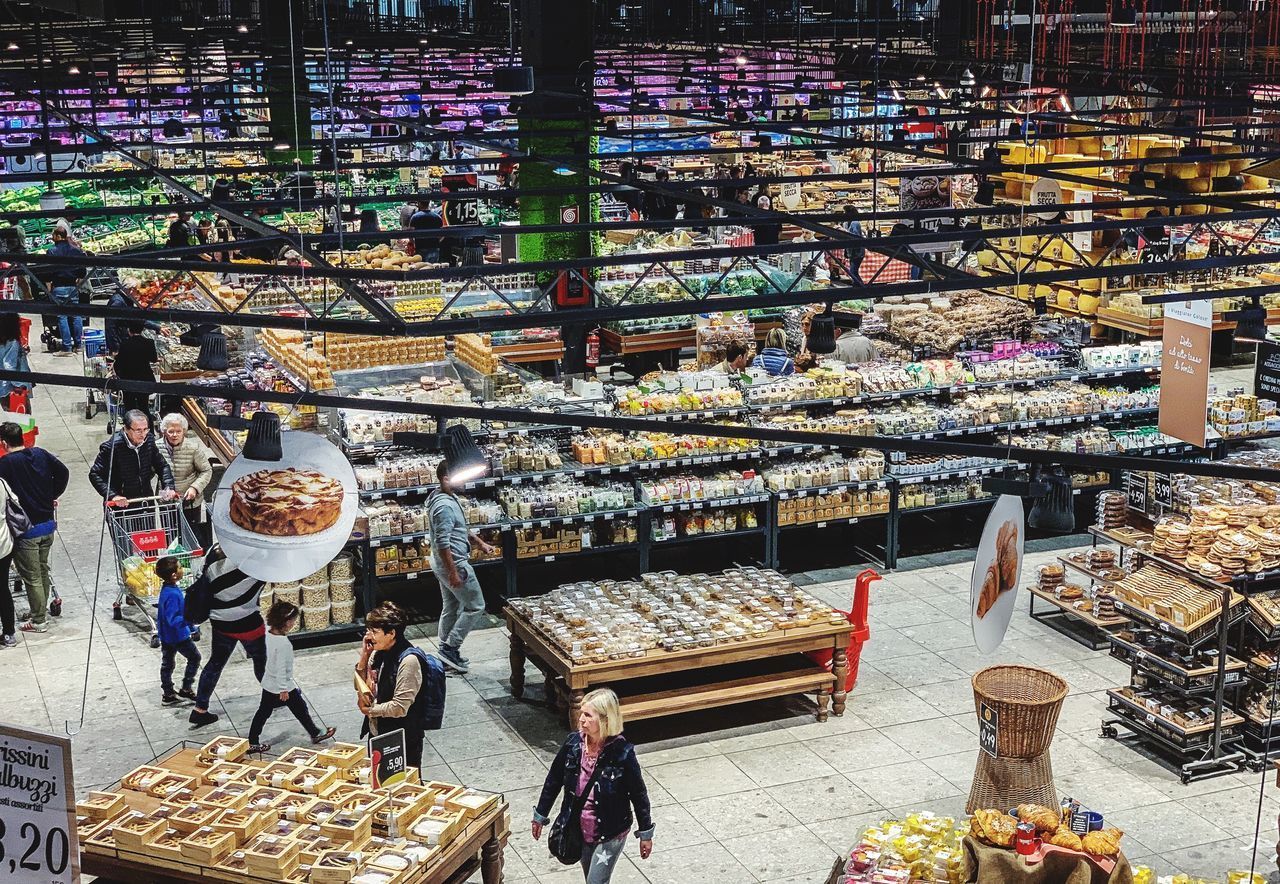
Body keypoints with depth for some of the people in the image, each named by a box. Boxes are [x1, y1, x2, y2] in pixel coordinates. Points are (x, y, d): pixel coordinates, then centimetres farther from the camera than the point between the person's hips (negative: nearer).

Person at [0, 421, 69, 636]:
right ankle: (41, 609, 33)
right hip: (47, 523, 6)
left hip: (26, 529, -6)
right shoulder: (40, 454, 0)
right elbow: (63, 472, 6)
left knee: (31, 576, 4)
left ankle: (38, 620, 10)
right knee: (43, 570, 21)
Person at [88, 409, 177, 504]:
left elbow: (162, 466, 7)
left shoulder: (149, 439, -4)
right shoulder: (112, 447, -18)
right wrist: (113, 496, -29)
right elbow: (95, 475, -17)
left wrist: (169, 487, -9)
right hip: (121, 504, -4)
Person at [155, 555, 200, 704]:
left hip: (166, 636, 9)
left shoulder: (166, 589, 0)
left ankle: (168, 694, 28)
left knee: (167, 664, 17)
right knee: (194, 657, 10)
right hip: (178, 636, -9)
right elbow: (173, 619, -32)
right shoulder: (173, 594, -30)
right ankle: (185, 689, 13)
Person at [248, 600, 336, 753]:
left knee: (263, 712, 16)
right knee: (300, 709, 12)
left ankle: (252, 743, 22)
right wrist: (283, 690, -20)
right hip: (283, 685, -7)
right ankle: (316, 734, 30)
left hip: (268, 683, 8)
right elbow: (281, 667, -26)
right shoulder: (283, 643, -31)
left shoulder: (269, 632, -7)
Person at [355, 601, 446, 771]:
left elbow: (400, 707, -25)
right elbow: (361, 687, 9)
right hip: (377, 732, 8)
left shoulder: (409, 660, -24)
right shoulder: (379, 653, 1)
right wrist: (364, 656, -5)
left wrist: (369, 710, -11)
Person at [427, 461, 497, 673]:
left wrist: (480, 542, 21)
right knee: (475, 607, 0)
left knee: (451, 607, 19)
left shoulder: (449, 498, 7)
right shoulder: (444, 506, -26)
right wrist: (453, 573, -26)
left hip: (443, 564, 10)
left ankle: (447, 650, 28)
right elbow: (442, 543, -28)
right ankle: (451, 648, 2)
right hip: (453, 563, -10)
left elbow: (460, 528, 23)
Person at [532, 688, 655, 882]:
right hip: (580, 830, 5)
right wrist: (540, 815, 10)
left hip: (611, 835, -5)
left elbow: (638, 794, -12)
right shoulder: (573, 743, -12)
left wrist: (645, 833, -4)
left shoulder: (622, 753, -23)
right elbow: (554, 779, 2)